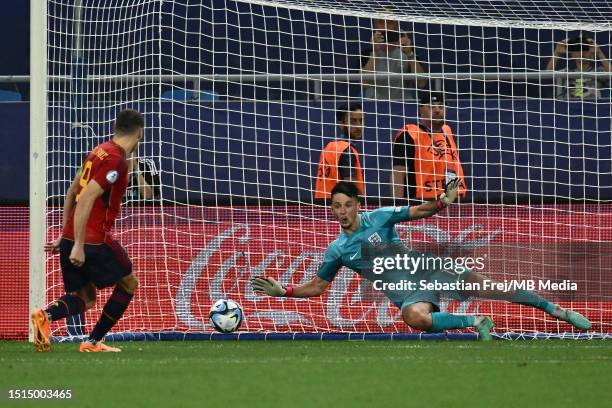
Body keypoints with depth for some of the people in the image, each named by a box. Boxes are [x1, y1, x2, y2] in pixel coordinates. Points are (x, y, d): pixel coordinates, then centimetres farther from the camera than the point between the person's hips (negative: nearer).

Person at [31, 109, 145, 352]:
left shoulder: (99, 151, 13)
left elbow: (71, 193, 20)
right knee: (128, 284, 14)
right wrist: (78, 245, -22)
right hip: (94, 240, -8)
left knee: (85, 298, 13)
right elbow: (86, 200, -21)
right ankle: (93, 342, 9)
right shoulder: (116, 160, -14)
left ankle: (46, 315, -17)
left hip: (71, 239, 8)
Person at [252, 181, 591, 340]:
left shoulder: (379, 217, -3)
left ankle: (555, 309, 3)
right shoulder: (337, 251, 1)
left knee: (484, 286, -12)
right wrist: (284, 292, -4)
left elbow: (418, 212, 1)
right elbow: (318, 286, 10)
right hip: (406, 292, 0)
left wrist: (442, 202, -19)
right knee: (415, 317, -39)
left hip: (427, 270, 0)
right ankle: (475, 322, -18)